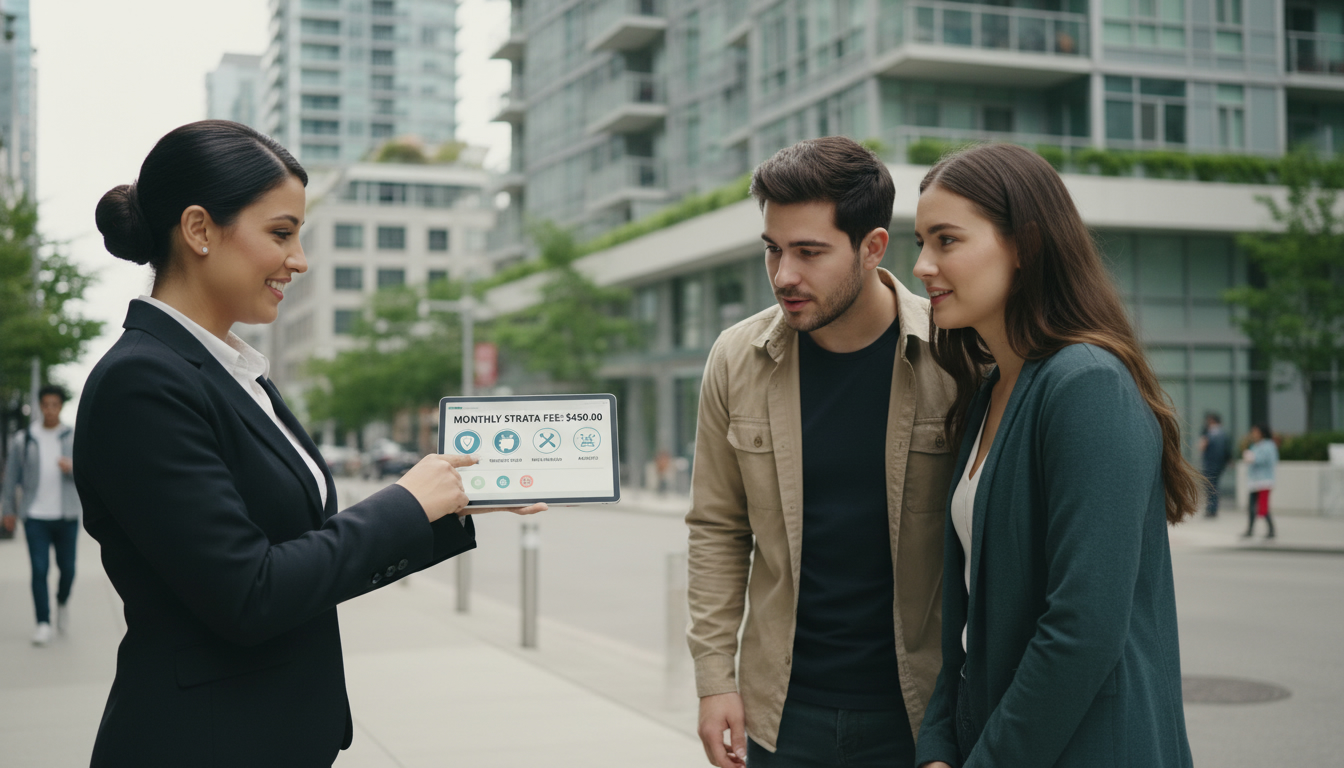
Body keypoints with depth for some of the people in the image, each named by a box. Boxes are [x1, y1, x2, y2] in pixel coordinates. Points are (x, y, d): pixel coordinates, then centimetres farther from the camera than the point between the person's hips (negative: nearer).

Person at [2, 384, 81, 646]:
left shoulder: (74, 438, 6)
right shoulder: (24, 440, 7)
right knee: (39, 570, -7)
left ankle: (62, 602, 34)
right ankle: (43, 624, -2)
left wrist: (72, 467, -21)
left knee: (67, 568, 4)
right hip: (35, 516, 0)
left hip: (66, 516, 0)